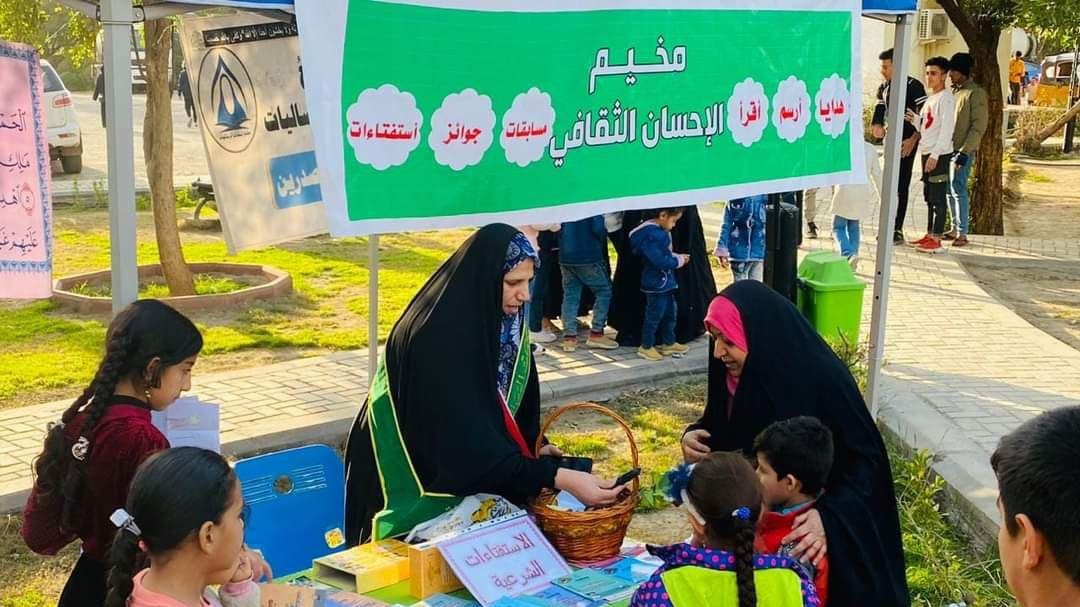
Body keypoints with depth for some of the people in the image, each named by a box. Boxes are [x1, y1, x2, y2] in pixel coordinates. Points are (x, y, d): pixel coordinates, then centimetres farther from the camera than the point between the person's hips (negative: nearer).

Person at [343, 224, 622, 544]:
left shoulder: (501, 321, -3)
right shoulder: (439, 336, -27)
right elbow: (469, 441, -32)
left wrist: (534, 449, -7)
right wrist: (559, 478, -35)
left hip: (471, 474, 8)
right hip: (422, 483, -7)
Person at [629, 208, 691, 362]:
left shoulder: (659, 231, 6)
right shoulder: (650, 235, -25)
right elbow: (659, 261, -28)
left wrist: (677, 257, 3)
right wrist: (678, 261, -15)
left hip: (665, 281, 10)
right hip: (655, 284, -10)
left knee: (669, 312, 19)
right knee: (654, 315, 2)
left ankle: (668, 343, 32)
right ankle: (646, 347, 15)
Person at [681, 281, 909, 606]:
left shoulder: (824, 380, -27)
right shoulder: (734, 372, -9)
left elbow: (865, 459, -23)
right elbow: (719, 425, 9)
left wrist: (829, 517, -37)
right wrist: (695, 436, -13)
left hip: (806, 534, -5)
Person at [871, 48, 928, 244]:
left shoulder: (913, 86, -10)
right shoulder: (883, 88, 12)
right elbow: (879, 114, 15)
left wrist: (913, 140, -19)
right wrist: (877, 126, -7)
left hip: (907, 142, -7)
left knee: (901, 186, -8)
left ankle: (897, 230, -7)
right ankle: (889, 228, 17)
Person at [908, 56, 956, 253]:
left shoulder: (946, 99, -12)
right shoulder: (931, 98, 17)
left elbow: (946, 129, -18)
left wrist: (935, 155, -22)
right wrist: (915, 119, 5)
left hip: (939, 155, -9)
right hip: (927, 152, 9)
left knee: (938, 197, -6)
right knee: (929, 196, 13)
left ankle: (936, 239, -3)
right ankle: (930, 235, 21)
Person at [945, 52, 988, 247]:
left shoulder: (976, 93, -10)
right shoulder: (953, 92, 14)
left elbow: (979, 126, -14)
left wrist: (964, 151, -20)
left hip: (963, 151, -8)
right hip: (948, 149, 8)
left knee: (958, 189, -10)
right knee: (950, 190, 10)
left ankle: (962, 233, -7)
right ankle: (955, 229, 18)